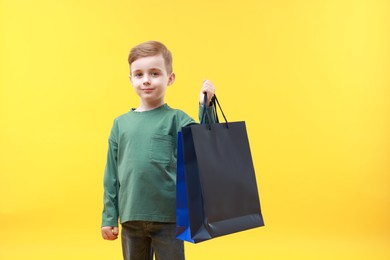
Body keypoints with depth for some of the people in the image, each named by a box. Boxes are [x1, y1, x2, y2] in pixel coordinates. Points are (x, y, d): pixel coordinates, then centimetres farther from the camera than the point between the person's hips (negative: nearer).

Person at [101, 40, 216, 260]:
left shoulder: (176, 119, -2)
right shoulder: (121, 124, 7)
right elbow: (112, 175, 9)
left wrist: (205, 107, -23)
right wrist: (109, 217, 8)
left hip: (169, 218, -3)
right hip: (131, 219, 3)